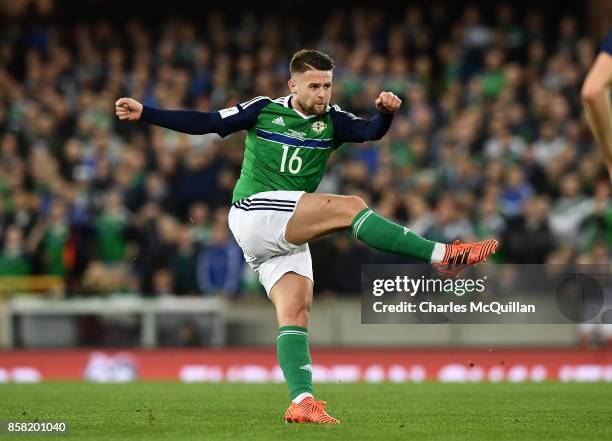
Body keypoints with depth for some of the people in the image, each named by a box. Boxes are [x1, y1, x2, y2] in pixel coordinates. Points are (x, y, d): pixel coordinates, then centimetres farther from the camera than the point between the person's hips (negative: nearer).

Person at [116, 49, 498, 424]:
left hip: (288, 235, 5)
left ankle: (302, 402, -16)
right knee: (349, 207, -21)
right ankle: (443, 255, -25)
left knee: (295, 313, -7)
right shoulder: (263, 110, 3)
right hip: (254, 210, -5)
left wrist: (386, 113, -33)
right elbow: (205, 123, 6)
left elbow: (370, 132, -10)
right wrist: (144, 113, 2)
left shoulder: (332, 121, 8)